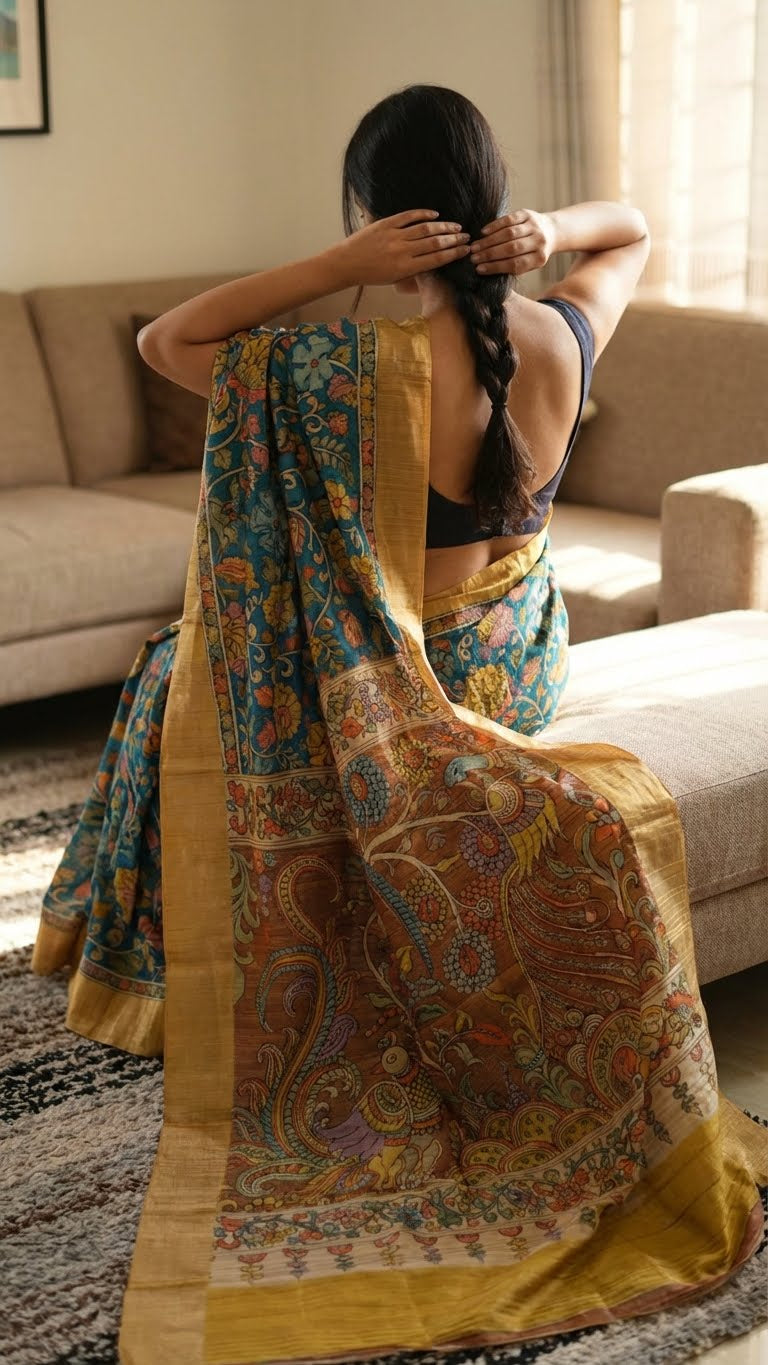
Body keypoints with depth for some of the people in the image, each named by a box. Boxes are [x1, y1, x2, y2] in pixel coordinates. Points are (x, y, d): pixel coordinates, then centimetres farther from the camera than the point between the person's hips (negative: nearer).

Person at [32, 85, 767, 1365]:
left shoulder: (359, 370, -29)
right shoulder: (562, 338, -13)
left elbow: (163, 338, -18)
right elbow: (636, 229, 9)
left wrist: (336, 267, -26)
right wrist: (551, 234, -12)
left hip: (382, 685, -5)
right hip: (513, 659, 6)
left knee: (191, 668, 27)